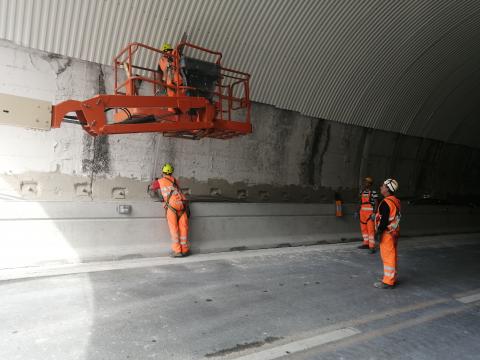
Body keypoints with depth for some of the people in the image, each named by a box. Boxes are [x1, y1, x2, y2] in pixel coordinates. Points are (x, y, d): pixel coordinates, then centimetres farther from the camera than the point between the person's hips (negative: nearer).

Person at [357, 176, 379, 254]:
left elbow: (376, 204, -10)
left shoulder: (373, 192, -9)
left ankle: (372, 247, -5)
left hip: (370, 213, -7)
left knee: (371, 229, -8)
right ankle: (366, 243, 28)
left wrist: (374, 213, -18)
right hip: (362, 212, 7)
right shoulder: (362, 192, 11)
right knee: (363, 228, 14)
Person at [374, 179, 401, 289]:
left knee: (388, 257, -3)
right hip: (395, 232, 10)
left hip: (387, 233, -10)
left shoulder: (386, 202, -20)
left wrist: (379, 231, -16)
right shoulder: (396, 201, 10)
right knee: (392, 256, 17)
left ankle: (388, 282, 3)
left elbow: (384, 219, -23)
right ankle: (393, 278, 28)